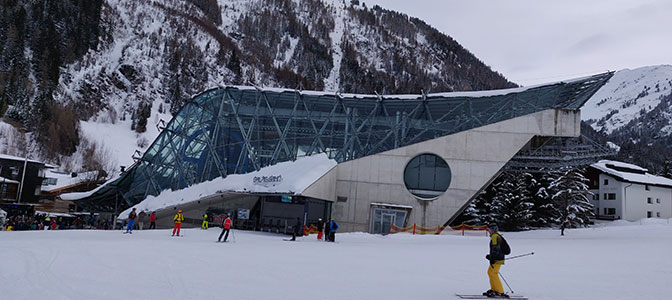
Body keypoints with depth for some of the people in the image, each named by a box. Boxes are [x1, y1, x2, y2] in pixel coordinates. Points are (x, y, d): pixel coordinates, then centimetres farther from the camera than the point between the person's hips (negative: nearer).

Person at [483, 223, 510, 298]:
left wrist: (492, 258, -24)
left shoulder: (495, 236, -14)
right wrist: (490, 256, 31)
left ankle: (500, 293, -16)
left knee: (494, 274, -14)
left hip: (497, 259, -11)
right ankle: (494, 289, 25)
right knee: (490, 272, 19)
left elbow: (496, 249, -22)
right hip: (498, 258, 11)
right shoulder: (497, 236, 18)